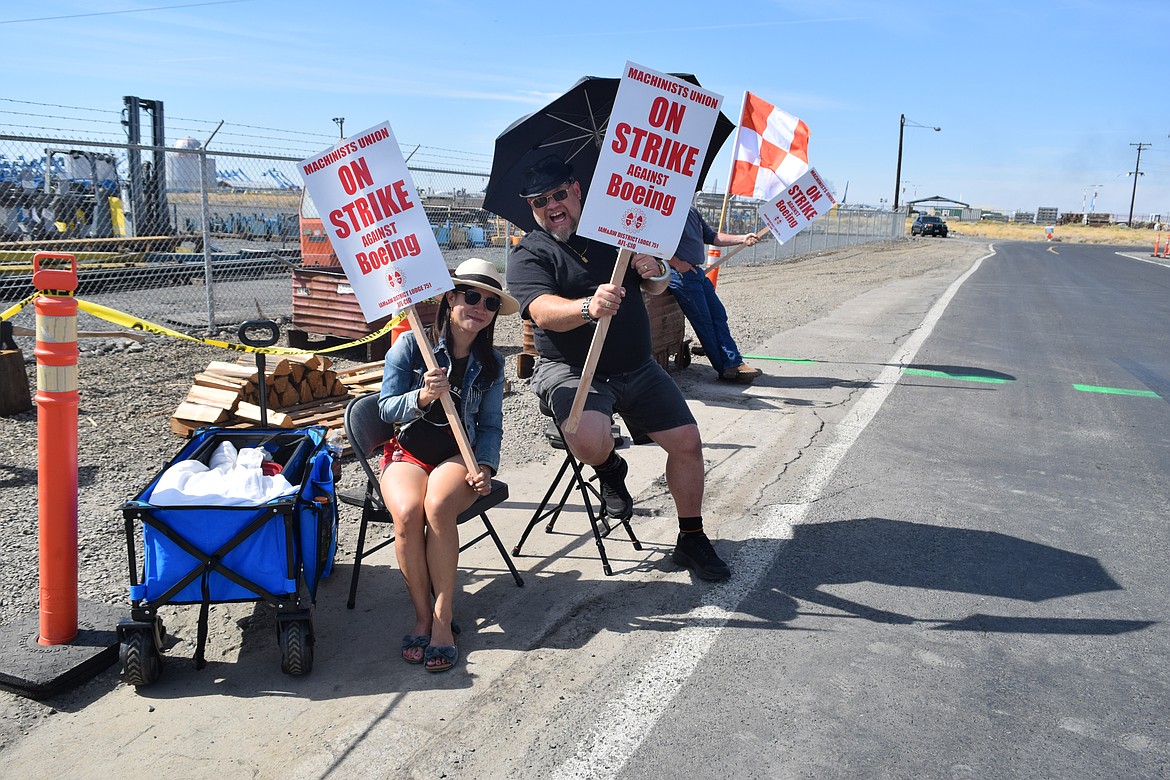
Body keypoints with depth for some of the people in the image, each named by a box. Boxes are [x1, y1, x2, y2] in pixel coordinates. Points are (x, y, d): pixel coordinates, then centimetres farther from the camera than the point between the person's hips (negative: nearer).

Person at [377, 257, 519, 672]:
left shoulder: (491, 362, 6)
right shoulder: (410, 344, -3)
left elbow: (490, 425, 8)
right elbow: (386, 408, -5)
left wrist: (484, 467, -10)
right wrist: (423, 396, -25)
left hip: (459, 455, 1)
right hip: (407, 451, 0)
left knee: (438, 507, -34)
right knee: (408, 513, -33)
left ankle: (443, 616, -22)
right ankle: (422, 613, -14)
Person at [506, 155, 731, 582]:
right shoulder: (528, 255, -4)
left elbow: (658, 288, 15)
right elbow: (544, 313, -24)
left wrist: (654, 270, -11)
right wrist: (589, 307, -45)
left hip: (637, 369, 5)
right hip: (572, 369, -4)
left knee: (687, 441, -2)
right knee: (590, 443, -31)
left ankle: (691, 540, 18)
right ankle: (609, 470, 8)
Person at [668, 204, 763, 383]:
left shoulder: (693, 212, 18)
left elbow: (712, 237, 21)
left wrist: (742, 239, 11)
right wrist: (677, 263, -21)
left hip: (697, 272, 9)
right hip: (681, 274, -9)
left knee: (719, 315, 4)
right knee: (703, 321, -4)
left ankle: (734, 363, 5)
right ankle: (726, 368, 2)